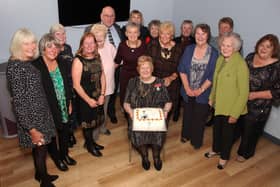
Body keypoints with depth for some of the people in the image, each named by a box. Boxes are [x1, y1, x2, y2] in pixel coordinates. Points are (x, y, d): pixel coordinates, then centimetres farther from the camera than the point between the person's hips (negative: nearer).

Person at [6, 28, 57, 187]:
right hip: (31, 116, -8)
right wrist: (31, 128, -21)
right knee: (41, 148, 9)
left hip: (39, 112, 8)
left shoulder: (28, 62, 2)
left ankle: (40, 174, 44)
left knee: (39, 147, 23)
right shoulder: (15, 67, -23)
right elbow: (18, 101, -23)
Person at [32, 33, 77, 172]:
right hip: (47, 109, -5)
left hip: (64, 108, 5)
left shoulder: (62, 63, -2)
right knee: (50, 135, 18)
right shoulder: (36, 66, -20)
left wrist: (69, 103, 7)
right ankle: (56, 158, 42)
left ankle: (64, 154, 47)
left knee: (65, 132, 21)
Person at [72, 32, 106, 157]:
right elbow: (76, 85, -18)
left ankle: (90, 141, 40)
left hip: (98, 97, 6)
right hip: (85, 99, -5)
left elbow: (102, 77, 4)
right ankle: (90, 145, 33)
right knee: (87, 122, 11)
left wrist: (102, 95, -5)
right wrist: (88, 100, -15)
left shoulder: (97, 57, 1)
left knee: (94, 120, 18)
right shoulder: (78, 60, -17)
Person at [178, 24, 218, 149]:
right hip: (188, 91, 3)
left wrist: (201, 90, -15)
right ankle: (186, 135, 43)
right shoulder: (189, 49, -2)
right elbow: (182, 69, -3)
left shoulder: (213, 53, -10)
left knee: (199, 117, 11)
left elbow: (212, 76, -10)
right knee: (187, 114, 20)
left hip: (203, 93, -2)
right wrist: (187, 88, -10)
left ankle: (196, 140, 33)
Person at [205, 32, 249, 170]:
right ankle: (216, 149, 48)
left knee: (227, 132, 14)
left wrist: (235, 113, -18)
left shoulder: (241, 64, -24)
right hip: (218, 104, 6)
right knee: (216, 127, 22)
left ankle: (224, 157, 38)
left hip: (231, 107, -6)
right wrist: (212, 98, 14)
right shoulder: (220, 59, -2)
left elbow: (244, 92, -20)